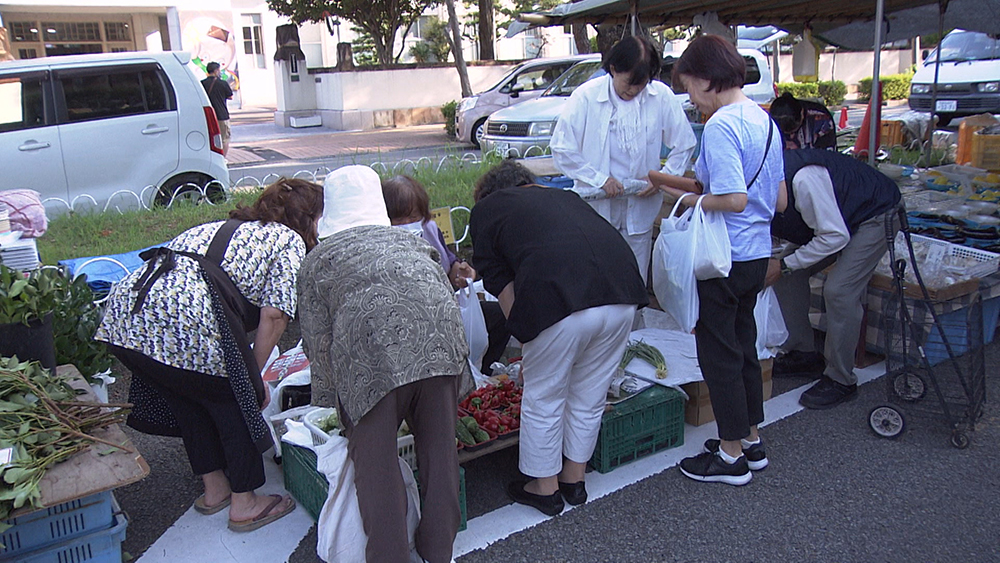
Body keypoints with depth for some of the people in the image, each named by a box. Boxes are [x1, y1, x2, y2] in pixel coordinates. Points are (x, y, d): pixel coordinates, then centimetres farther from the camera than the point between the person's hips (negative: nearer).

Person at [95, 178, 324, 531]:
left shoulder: (219, 227, 33)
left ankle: (214, 490, 40)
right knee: (237, 402, 13)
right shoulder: (290, 240, 11)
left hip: (123, 316, 8)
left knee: (191, 399, 26)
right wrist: (254, 376, 11)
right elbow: (273, 316, 0)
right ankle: (244, 505, 26)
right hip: (188, 324, -8)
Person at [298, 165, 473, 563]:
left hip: (370, 346, -3)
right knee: (438, 448, 16)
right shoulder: (409, 240, 32)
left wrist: (339, 404, 26)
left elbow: (317, 341, 17)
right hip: (439, 337, 4)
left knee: (375, 461, 10)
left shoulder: (318, 258, 24)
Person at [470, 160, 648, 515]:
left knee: (543, 398, 17)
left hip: (559, 303, -6)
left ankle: (545, 488, 34)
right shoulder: (563, 196, 32)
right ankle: (574, 480, 41)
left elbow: (504, 289, 12)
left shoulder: (485, 210, 18)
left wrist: (527, 343, 22)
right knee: (590, 396, 23)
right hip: (623, 296, 6)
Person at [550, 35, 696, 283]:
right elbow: (562, 149, -6)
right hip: (597, 206, -2)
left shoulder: (662, 97, -4)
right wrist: (599, 179, -13)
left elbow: (684, 145, 7)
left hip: (640, 208, 2)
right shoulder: (586, 96, -9)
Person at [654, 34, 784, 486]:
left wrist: (688, 200, -12)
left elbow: (734, 199, -28)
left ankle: (731, 456, 16)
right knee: (743, 345, 20)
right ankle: (751, 440, 33)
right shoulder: (764, 119, 10)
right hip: (758, 253, 9)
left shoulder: (721, 126, -19)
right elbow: (778, 198, 13)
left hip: (723, 260, -9)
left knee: (719, 352, 3)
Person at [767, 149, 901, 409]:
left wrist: (784, 265, -30)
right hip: (837, 216, 9)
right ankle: (803, 353, 14)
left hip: (876, 214, -8)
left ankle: (841, 381, -6)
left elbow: (835, 236, -32)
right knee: (790, 276, -1)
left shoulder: (801, 178, -38)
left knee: (839, 290, -20)